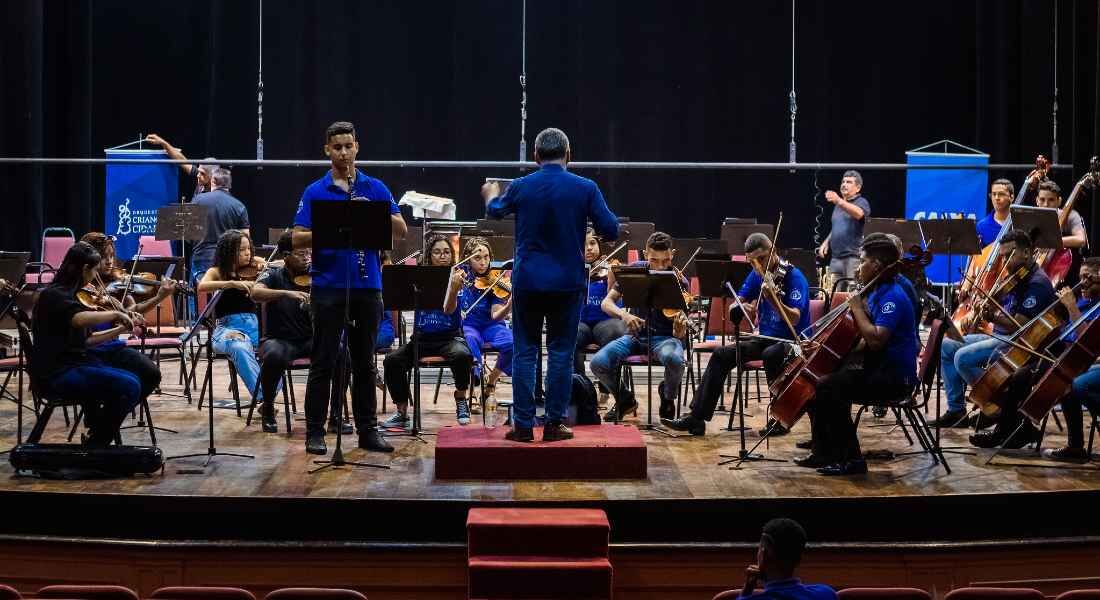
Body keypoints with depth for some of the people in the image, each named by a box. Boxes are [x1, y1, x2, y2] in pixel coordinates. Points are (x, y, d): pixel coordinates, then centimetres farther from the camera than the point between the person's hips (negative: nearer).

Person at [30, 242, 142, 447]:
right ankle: (96, 446, -5)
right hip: (55, 373, -10)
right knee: (128, 387, -20)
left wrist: (121, 329, 14)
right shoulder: (54, 295, -13)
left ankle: (96, 434, 9)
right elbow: (80, 319, -35)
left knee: (133, 382, -4)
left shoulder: (69, 295, 16)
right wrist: (116, 313, -22)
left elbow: (85, 339, 19)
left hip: (74, 363, 10)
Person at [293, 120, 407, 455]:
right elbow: (298, 239, -4)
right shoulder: (315, 192, 2)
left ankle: (368, 430, 16)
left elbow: (401, 231, 3)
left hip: (367, 286, 2)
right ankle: (315, 432, 8)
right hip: (329, 286, -2)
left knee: (365, 362, 9)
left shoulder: (375, 189, 8)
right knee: (323, 363, 1)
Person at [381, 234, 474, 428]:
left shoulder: (456, 277, -2)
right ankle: (401, 412, -8)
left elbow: (449, 309, -19)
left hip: (450, 336, -2)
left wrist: (454, 288, -37)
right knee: (392, 360, -24)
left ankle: (461, 399, -8)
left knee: (462, 355, -35)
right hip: (421, 337, 2)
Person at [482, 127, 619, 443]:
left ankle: (523, 424, 7)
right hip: (568, 282, -1)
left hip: (527, 281, 1)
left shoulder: (520, 187, -3)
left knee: (525, 352, 7)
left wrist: (491, 196, 41)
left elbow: (495, 211, 18)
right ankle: (554, 424, 7)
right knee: (561, 354, 6)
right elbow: (611, 231, -4)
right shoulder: (585, 188, -8)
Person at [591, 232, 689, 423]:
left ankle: (668, 398, -1)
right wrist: (623, 314, -25)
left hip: (664, 337, -3)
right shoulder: (635, 270, -3)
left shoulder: (679, 282, -10)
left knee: (674, 360, -38)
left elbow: (679, 332, -13)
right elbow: (607, 302, -5)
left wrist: (680, 330, -37)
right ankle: (625, 400, 10)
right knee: (598, 363, -22)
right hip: (636, 334, 3)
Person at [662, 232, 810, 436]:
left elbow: (794, 319, -26)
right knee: (722, 354, -11)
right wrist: (741, 307, -22)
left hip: (794, 341, -6)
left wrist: (773, 300, -42)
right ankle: (696, 418, -12)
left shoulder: (793, 276, -14)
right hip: (765, 338, 6)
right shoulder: (756, 275, 6)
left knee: (771, 354, -38)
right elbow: (733, 308, 2)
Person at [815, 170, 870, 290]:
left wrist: (839, 201, -43)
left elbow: (858, 213, -28)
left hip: (854, 257, -7)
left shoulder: (861, 202, -3)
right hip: (836, 257, 7)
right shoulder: (838, 205, 21)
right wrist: (826, 242, 15)